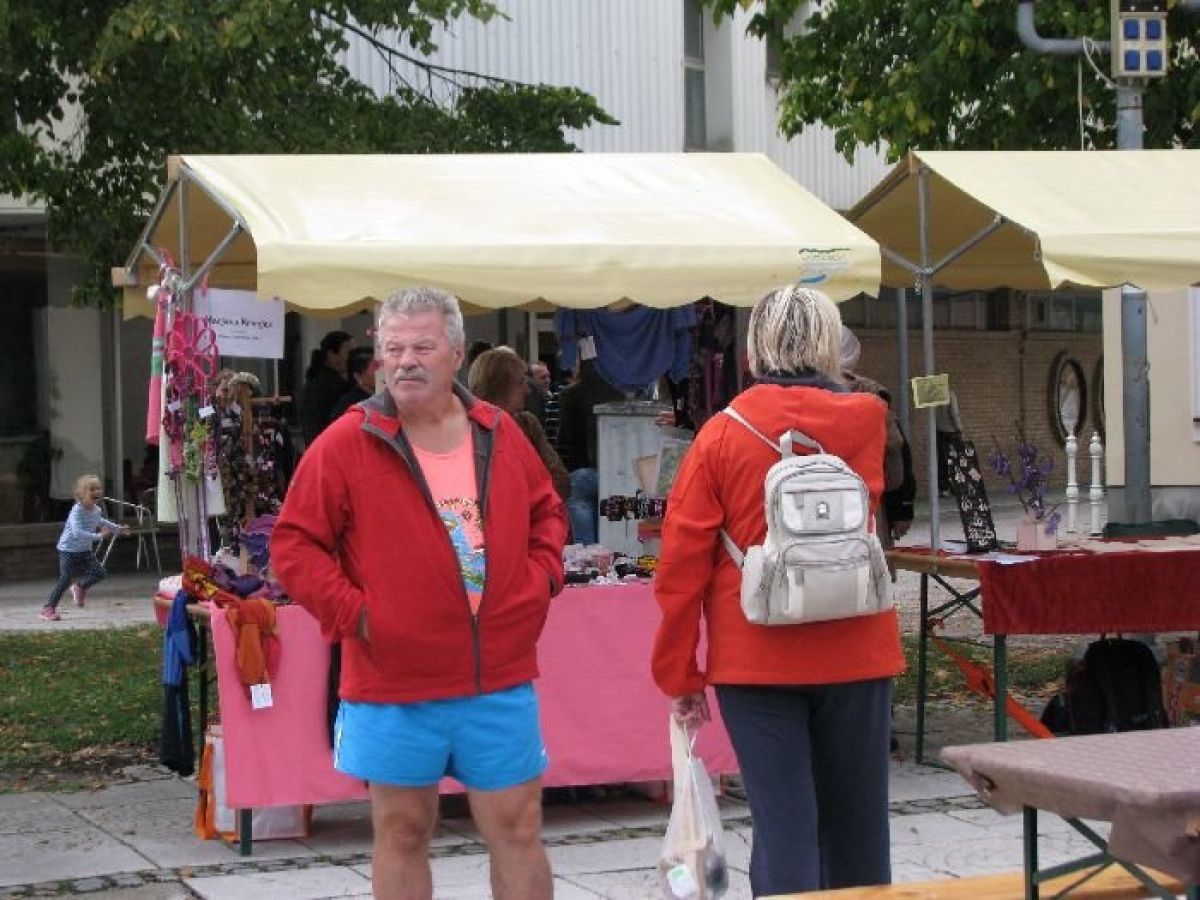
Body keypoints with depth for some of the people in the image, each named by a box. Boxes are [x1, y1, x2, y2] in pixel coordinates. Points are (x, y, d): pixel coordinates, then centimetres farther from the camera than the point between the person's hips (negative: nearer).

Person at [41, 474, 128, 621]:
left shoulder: (95, 510, -1)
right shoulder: (77, 511, -27)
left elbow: (100, 522, 24)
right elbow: (78, 533, -38)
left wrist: (118, 528, 28)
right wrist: (98, 536, -41)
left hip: (85, 550, 7)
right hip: (69, 550, -7)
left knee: (99, 573, 2)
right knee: (66, 579, -11)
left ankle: (80, 587, 31)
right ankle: (48, 608, -1)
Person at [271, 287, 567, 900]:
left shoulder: (499, 434, 7)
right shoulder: (346, 443, -5)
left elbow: (546, 512, 22)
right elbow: (294, 546, -3)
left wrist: (540, 579, 6)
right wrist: (351, 611, -12)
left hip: (501, 682, 3)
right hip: (394, 687, -3)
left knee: (518, 829, 6)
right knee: (402, 832, 8)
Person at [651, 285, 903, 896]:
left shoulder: (723, 435, -6)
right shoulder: (866, 423, -2)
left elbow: (682, 564, -6)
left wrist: (679, 676, 2)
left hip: (756, 660, -2)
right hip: (856, 655, 2)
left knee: (784, 824, 0)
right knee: (856, 821, 14)